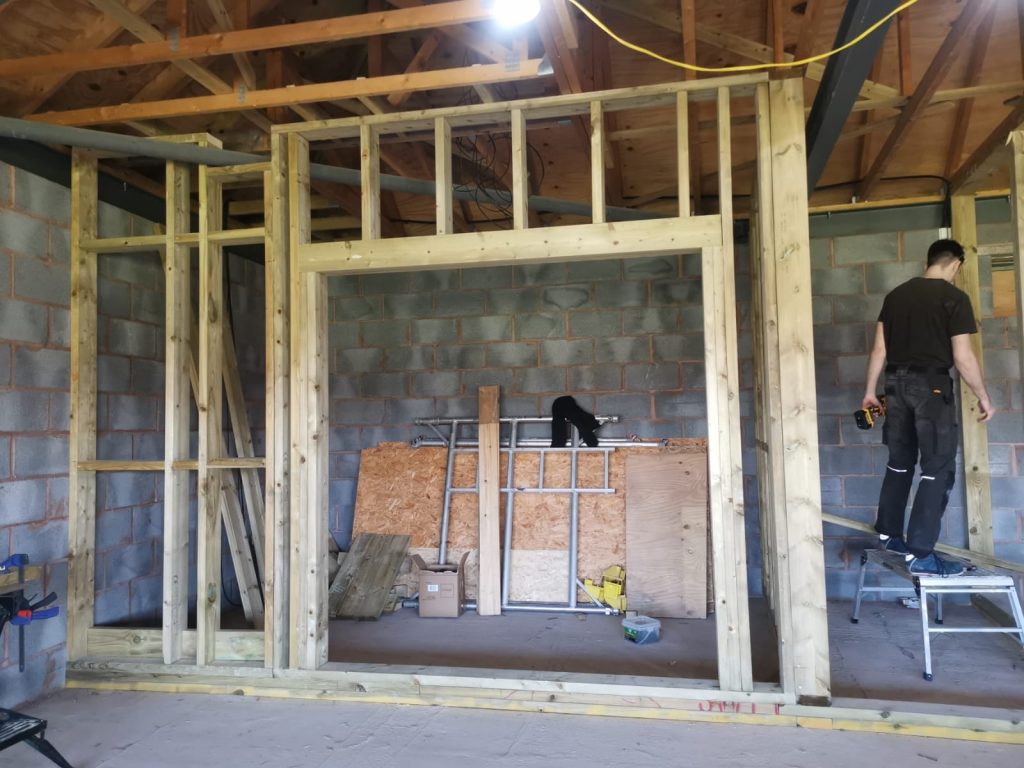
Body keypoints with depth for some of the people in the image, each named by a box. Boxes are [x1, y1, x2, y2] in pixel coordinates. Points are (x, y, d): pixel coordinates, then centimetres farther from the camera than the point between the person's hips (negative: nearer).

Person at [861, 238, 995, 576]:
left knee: (899, 463, 18)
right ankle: (920, 554, -2)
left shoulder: (896, 294, 8)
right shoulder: (955, 297, -8)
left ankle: (888, 534, 27)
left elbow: (879, 349, 8)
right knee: (938, 469, -1)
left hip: (897, 383, 6)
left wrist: (870, 390, 14)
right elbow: (963, 357, -11)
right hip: (932, 386, -6)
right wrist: (983, 396, 1)